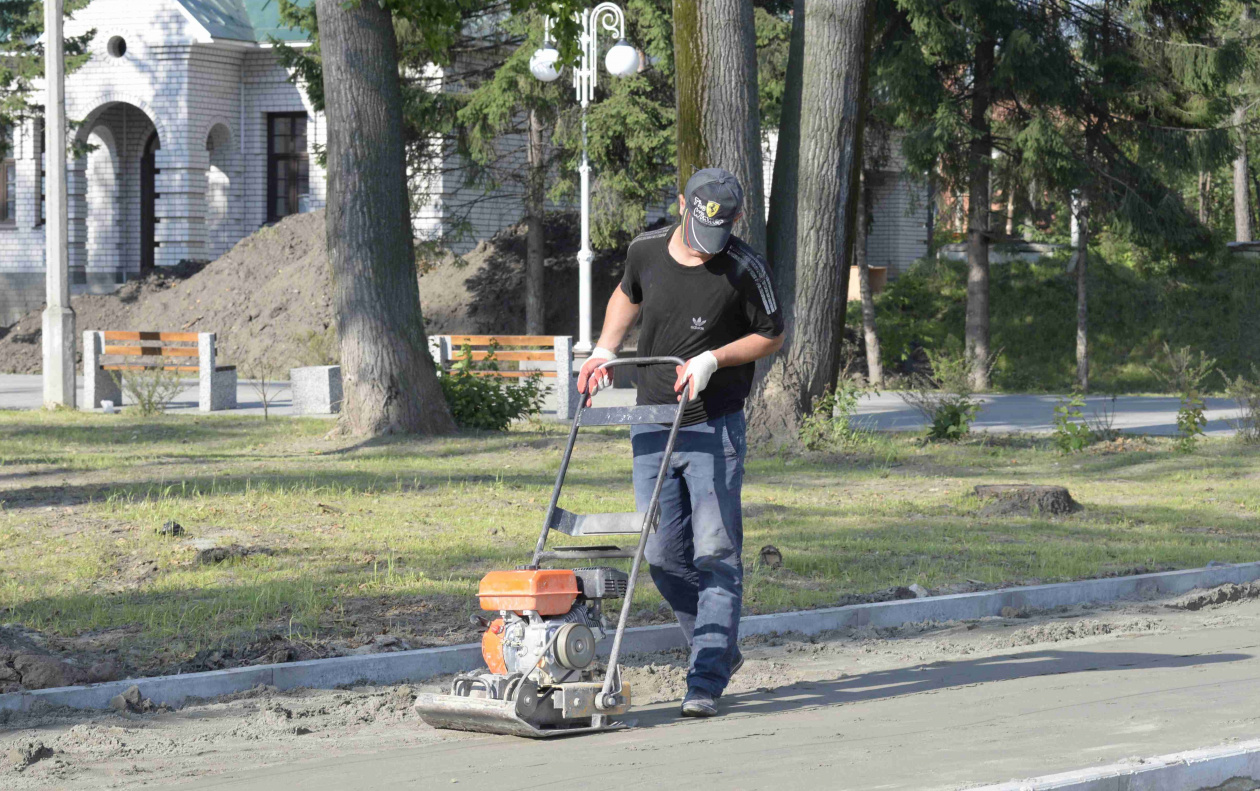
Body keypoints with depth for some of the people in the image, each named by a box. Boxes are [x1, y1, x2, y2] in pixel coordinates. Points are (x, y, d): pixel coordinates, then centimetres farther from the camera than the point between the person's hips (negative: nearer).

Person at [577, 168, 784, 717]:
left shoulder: (745, 270, -12)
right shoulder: (646, 251, 0)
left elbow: (772, 336, -1)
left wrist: (713, 359, -15)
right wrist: (604, 351, 8)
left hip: (713, 428, -4)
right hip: (651, 425, 4)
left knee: (715, 553, -8)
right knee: (663, 555, 4)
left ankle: (706, 681, -6)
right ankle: (721, 648, 24)